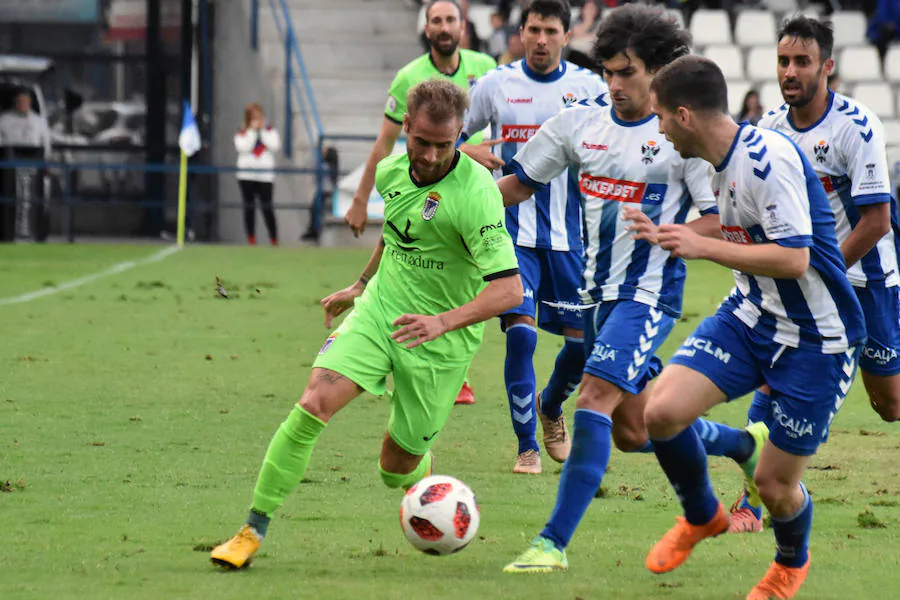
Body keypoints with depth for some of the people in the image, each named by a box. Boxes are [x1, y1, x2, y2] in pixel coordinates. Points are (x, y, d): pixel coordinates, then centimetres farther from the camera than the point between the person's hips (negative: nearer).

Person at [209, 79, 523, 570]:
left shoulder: (474, 194, -23)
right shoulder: (392, 171, -1)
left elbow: (510, 289, -27)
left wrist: (443, 321, -37)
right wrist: (360, 285, 29)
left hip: (440, 343, -4)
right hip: (379, 311, 4)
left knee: (397, 468, 5)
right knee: (314, 404, -19)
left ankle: (424, 474, 45)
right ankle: (253, 531, -13)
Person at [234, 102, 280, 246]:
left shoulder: (270, 131, 8)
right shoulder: (241, 132, 4)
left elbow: (275, 146, -7)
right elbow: (243, 147, -12)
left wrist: (262, 130, -8)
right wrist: (252, 130, -10)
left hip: (265, 176, 0)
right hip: (247, 175, 0)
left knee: (267, 207, -6)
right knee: (249, 207, 2)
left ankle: (274, 239, 0)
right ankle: (251, 239, 6)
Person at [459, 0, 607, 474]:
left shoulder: (589, 87, 2)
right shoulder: (495, 85, 0)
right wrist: (470, 153, -12)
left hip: (569, 234, 2)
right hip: (512, 233, -2)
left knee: (582, 339, 2)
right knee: (520, 332, -14)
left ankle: (551, 407, 35)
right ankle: (527, 446, -1)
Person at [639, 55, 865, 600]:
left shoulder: (770, 158, -25)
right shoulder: (726, 162, 5)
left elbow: (794, 259, -28)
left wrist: (703, 246, -25)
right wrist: (668, 238, 25)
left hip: (817, 340, -7)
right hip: (750, 316, 7)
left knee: (774, 481, 0)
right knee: (662, 412, -12)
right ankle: (702, 516, 17)